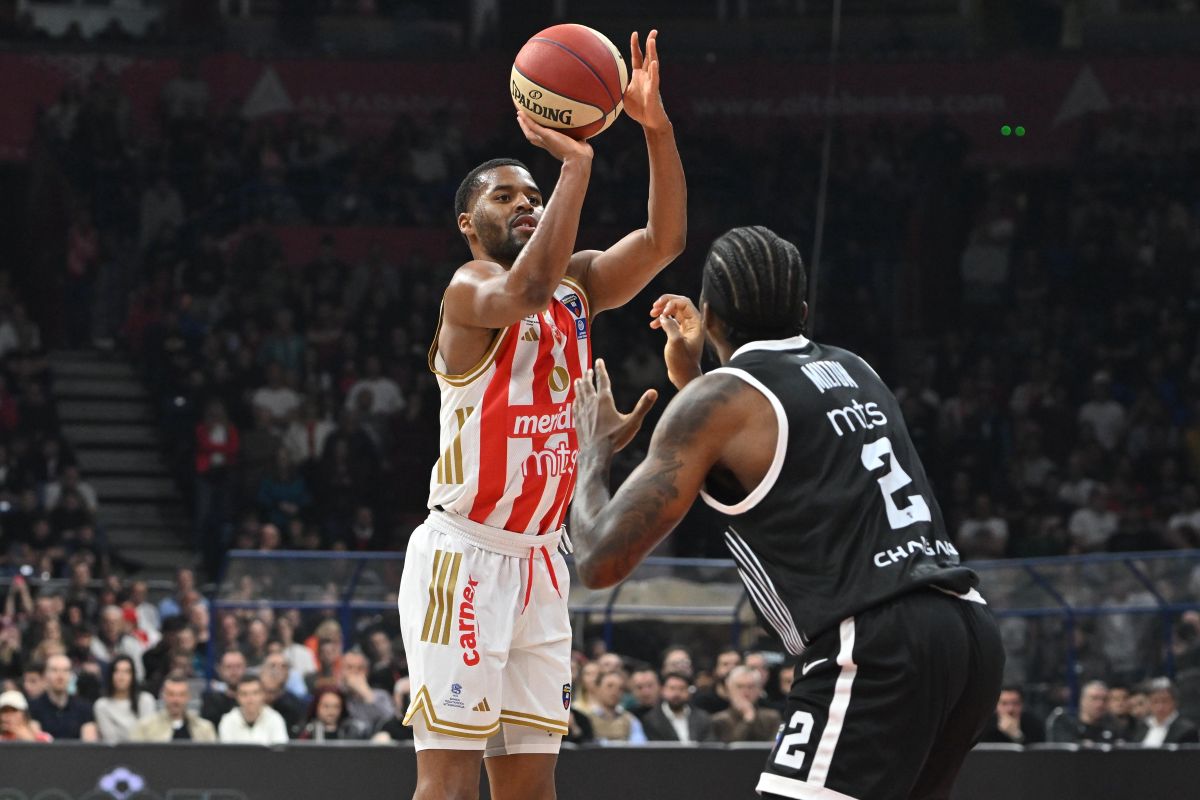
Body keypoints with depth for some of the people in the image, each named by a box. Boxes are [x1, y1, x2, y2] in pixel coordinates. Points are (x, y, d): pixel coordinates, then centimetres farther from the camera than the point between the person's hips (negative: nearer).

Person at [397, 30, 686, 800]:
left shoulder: (576, 286, 12)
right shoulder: (470, 292, -10)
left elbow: (664, 240, 0)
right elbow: (527, 290, -33)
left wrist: (656, 128, -13)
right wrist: (577, 163, -33)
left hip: (539, 563, 8)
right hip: (464, 558, -8)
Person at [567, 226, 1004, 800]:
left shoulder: (718, 401, 0)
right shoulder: (852, 371, 22)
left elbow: (603, 561, 0)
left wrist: (594, 449, 18)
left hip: (877, 650, -8)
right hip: (968, 630, 8)